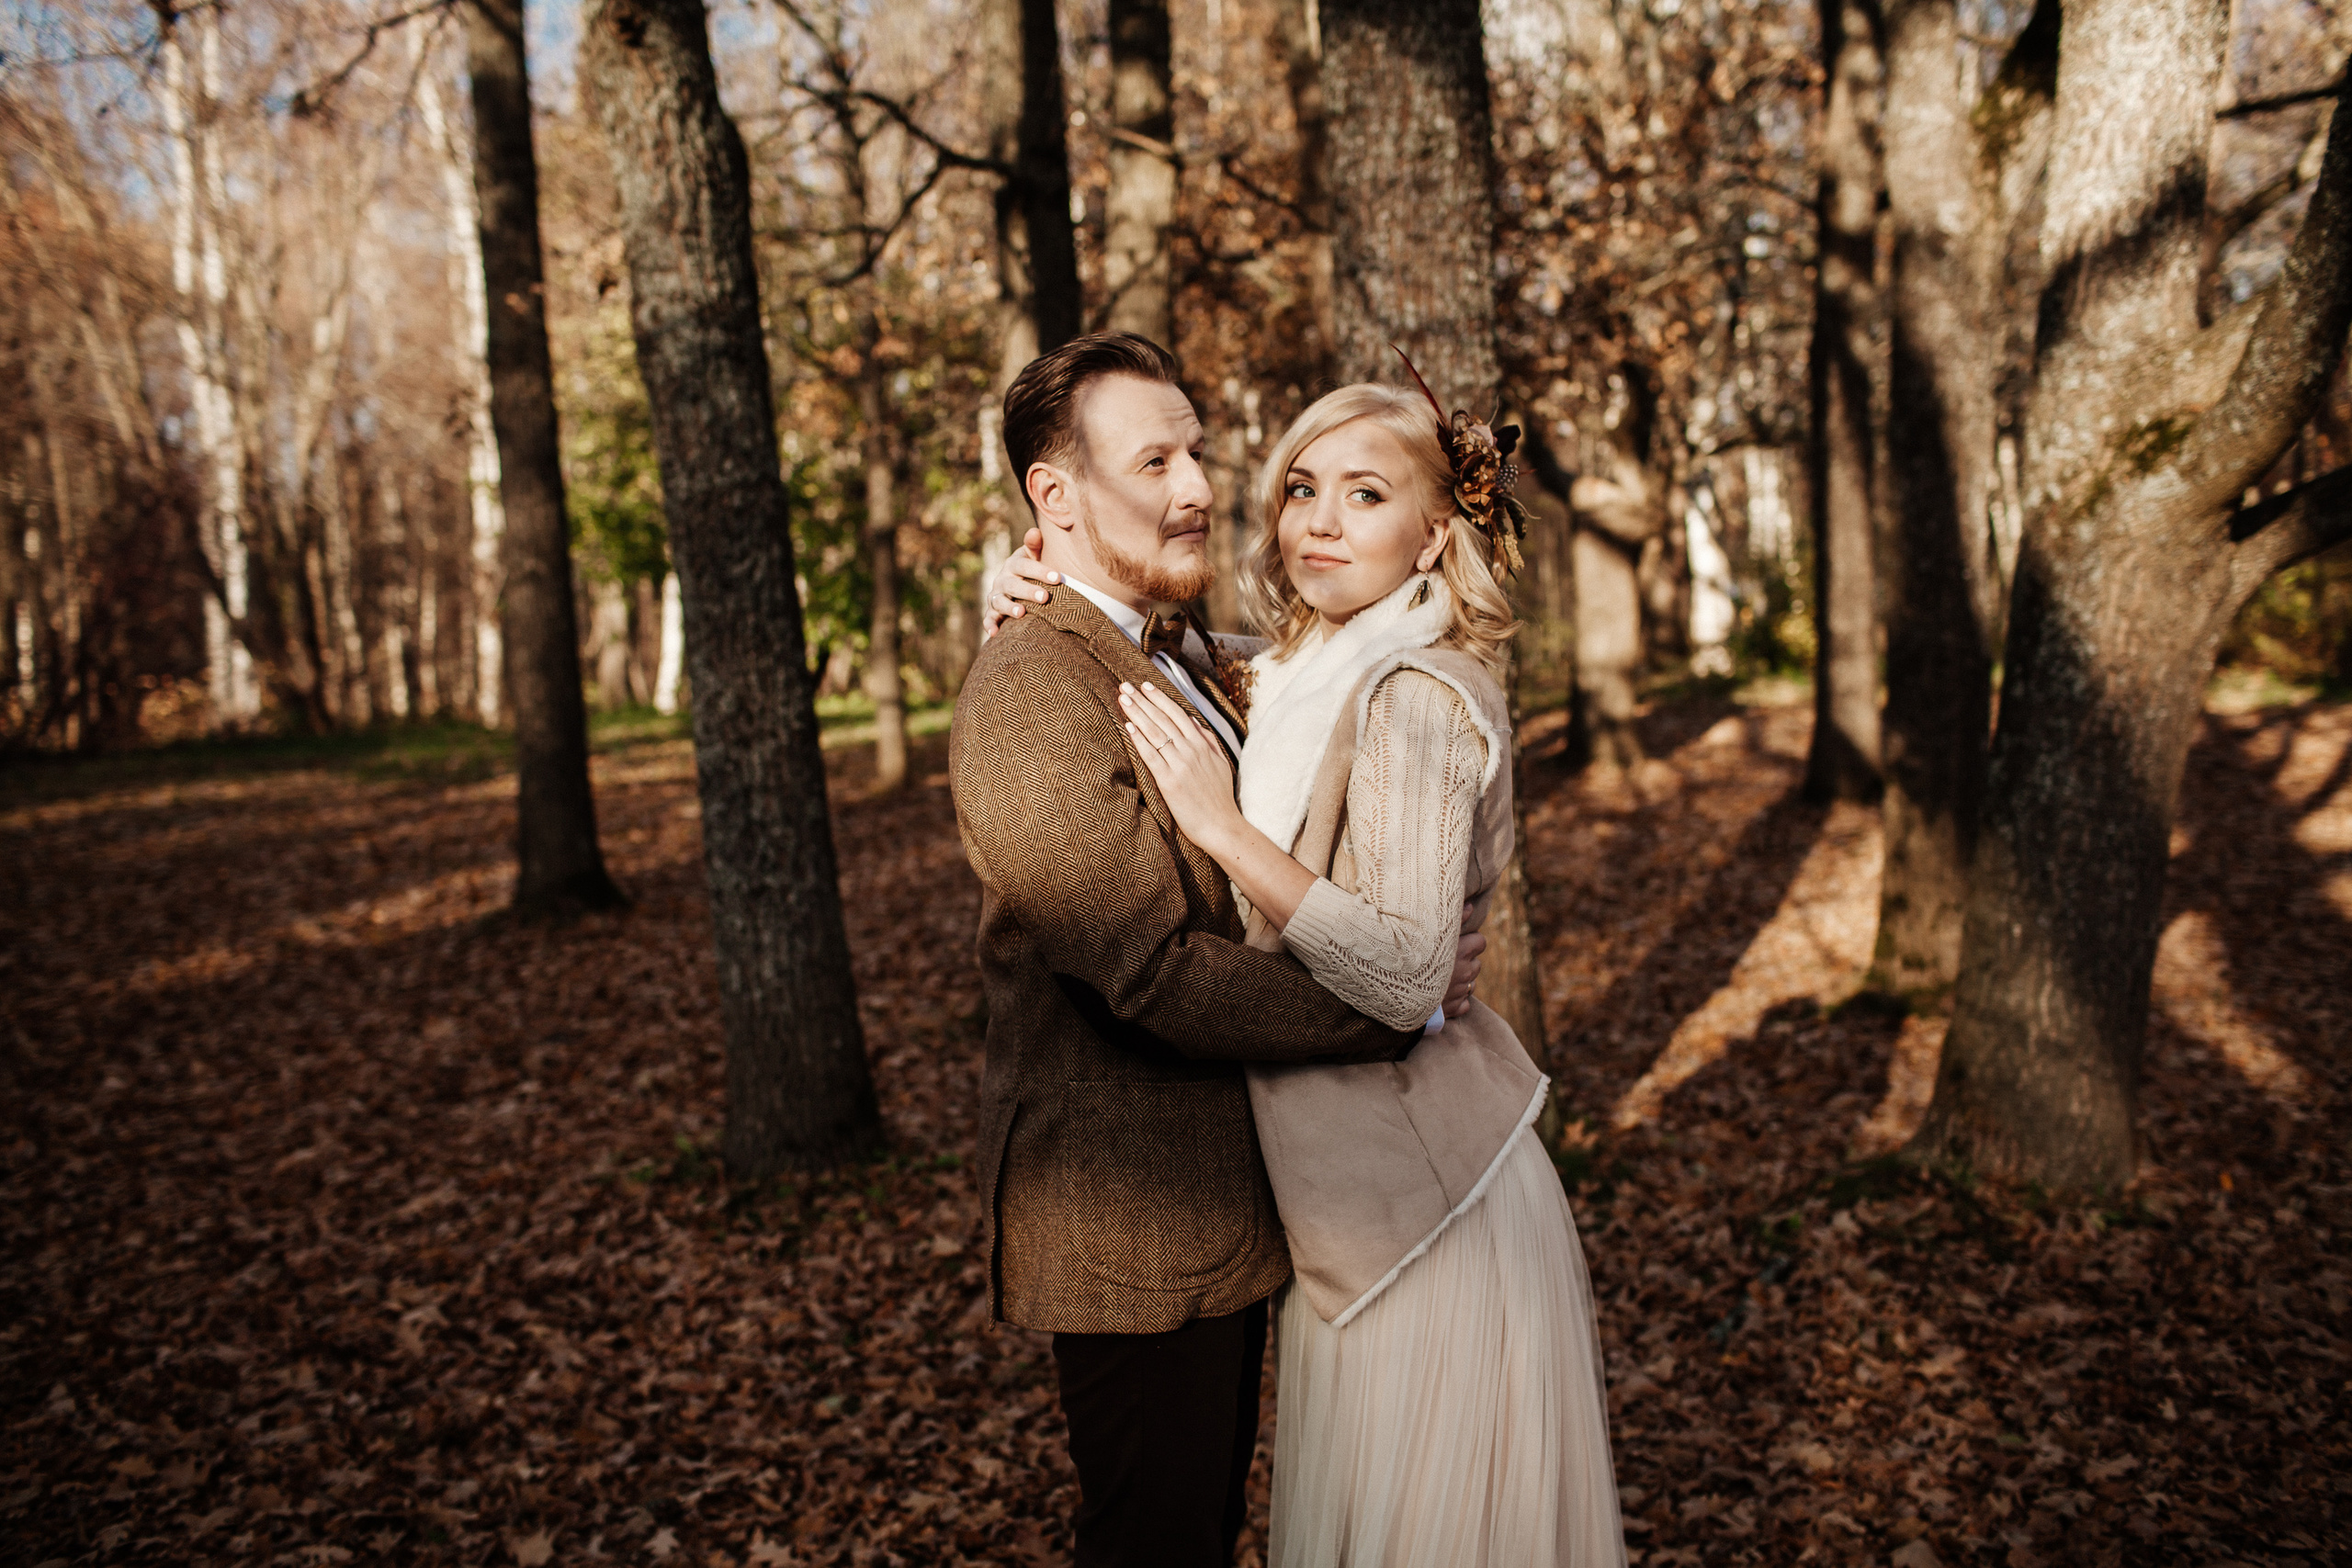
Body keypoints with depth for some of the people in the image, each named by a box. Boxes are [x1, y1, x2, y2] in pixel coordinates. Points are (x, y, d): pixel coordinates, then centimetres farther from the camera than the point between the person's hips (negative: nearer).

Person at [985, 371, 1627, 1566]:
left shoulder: (1412, 698, -19)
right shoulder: (1297, 682, 7)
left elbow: (1406, 975, -27)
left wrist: (1224, 825, -26)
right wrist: (1040, 607, -2)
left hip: (1414, 1191, -8)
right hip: (1349, 1185, 8)